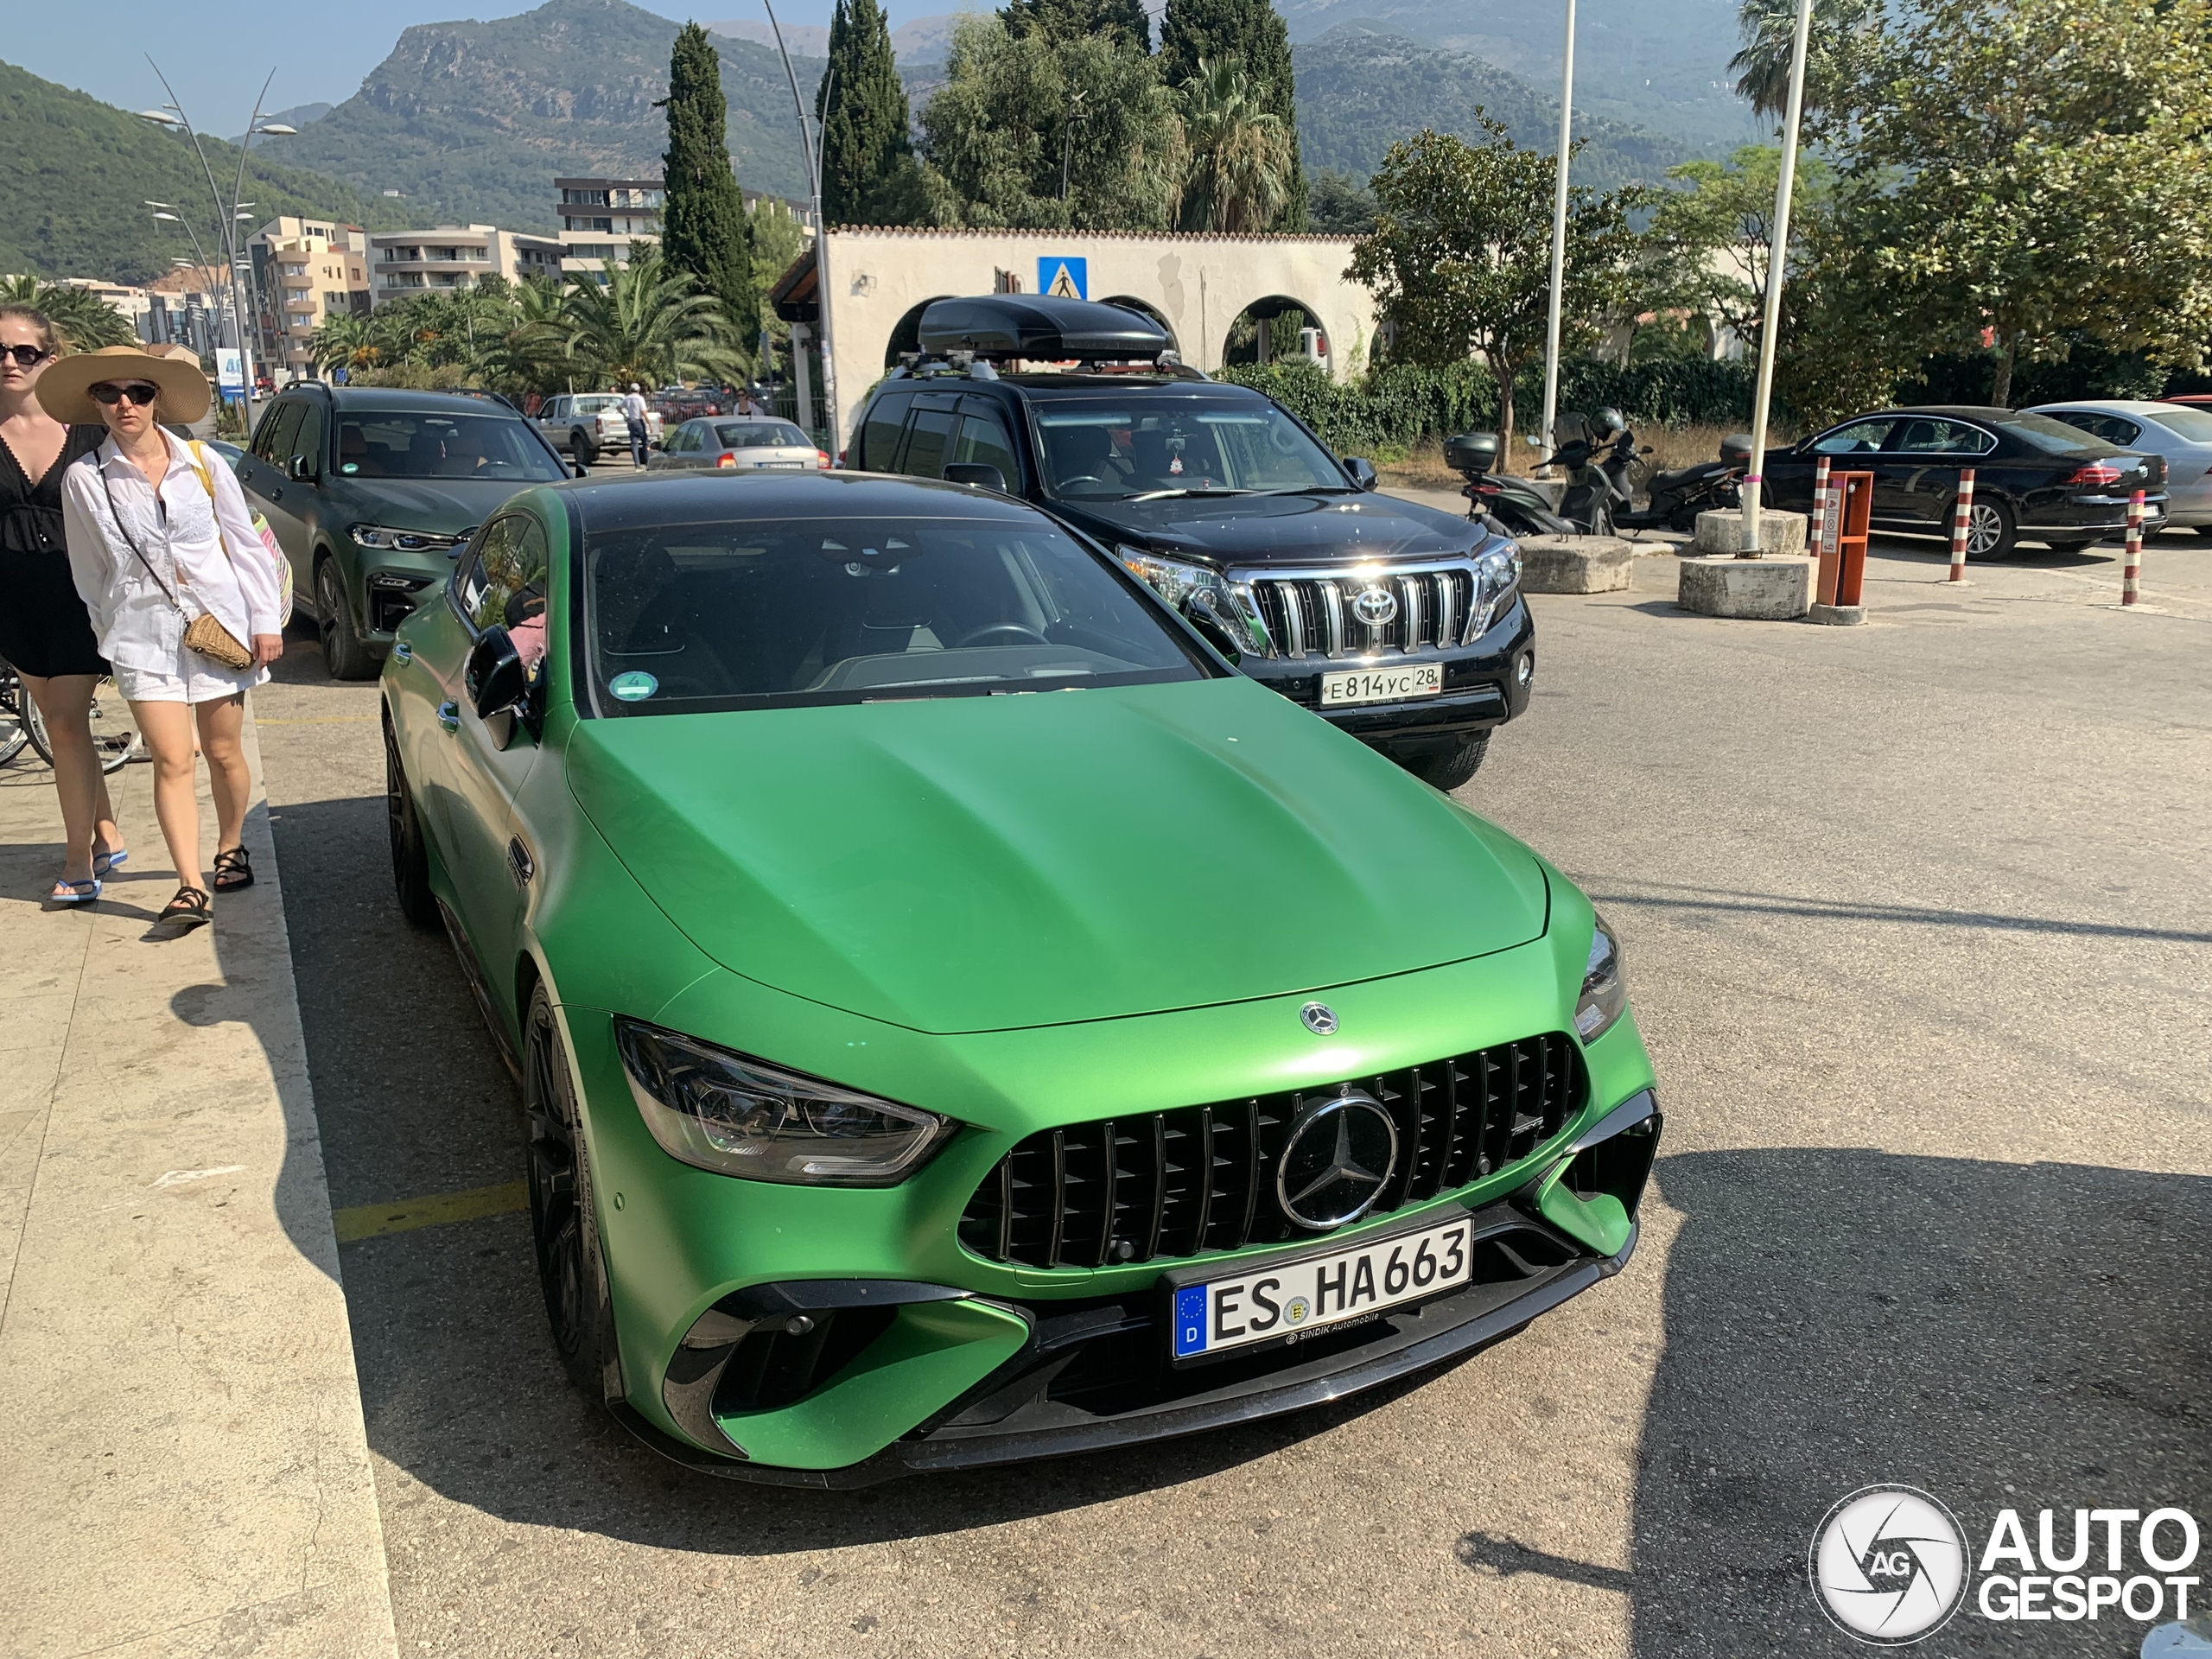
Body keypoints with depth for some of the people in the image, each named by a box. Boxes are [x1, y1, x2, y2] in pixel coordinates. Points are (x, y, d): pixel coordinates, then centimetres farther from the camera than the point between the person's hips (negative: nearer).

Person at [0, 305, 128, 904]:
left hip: (81, 599, -3)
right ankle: (108, 836, 25)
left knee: (66, 724, -7)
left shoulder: (88, 429, -4)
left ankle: (79, 861, 2)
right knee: (62, 722, 11)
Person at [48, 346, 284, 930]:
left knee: (223, 754, 8)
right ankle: (190, 887, -8)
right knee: (171, 762, -7)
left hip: (220, 622, 1)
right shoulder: (84, 479, -1)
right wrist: (111, 631, 9)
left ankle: (231, 849, 32)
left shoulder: (202, 464, 1)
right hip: (143, 635, -1)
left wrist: (266, 619, 1)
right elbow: (89, 572, 7)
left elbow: (245, 543, 5)